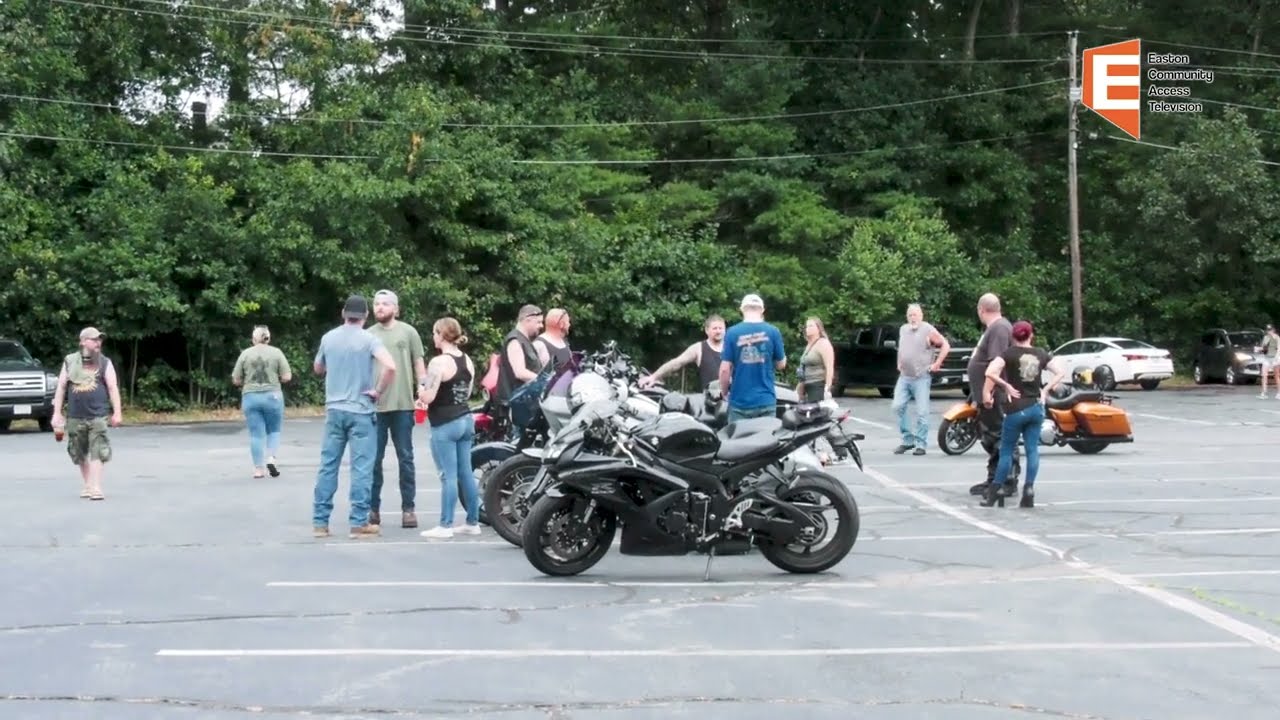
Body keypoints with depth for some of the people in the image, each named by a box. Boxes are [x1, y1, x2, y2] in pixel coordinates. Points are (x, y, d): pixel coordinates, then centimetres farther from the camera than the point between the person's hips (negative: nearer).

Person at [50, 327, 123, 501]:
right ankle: (86, 485, 26)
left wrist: (117, 412, -7)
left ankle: (95, 488, -14)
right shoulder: (70, 362, 8)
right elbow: (61, 387, 9)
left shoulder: (105, 363, 5)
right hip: (76, 416, 2)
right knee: (80, 453, 11)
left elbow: (113, 388, 1)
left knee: (98, 452, -12)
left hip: (98, 415, -2)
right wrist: (57, 412, 5)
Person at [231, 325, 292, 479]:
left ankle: (258, 469, 6)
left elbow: (236, 381, 3)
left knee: (256, 434, 5)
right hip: (272, 396, -1)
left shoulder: (245, 354, 2)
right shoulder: (276, 352, 0)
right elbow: (287, 377, -4)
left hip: (250, 397, 1)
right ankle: (271, 459, -5)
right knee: (274, 430, 15)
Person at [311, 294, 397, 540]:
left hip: (334, 410, 4)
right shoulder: (369, 339, -9)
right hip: (361, 411, -4)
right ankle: (359, 523, 0)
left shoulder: (328, 338, 5)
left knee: (328, 466, 8)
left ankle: (319, 522, 11)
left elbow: (318, 369, 21)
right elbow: (390, 367, -23)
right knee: (361, 468, 0)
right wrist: (378, 391, -11)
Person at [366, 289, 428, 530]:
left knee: (405, 459, 3)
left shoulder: (408, 332, 6)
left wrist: (423, 387, -5)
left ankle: (408, 508, 8)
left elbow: (419, 362, 7)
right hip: (374, 405, 1)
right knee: (374, 460, 4)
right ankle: (373, 508, 11)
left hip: (403, 405, -1)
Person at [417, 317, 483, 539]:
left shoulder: (439, 362, -15)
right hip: (465, 420, 8)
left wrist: (422, 391, 4)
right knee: (466, 473, 12)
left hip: (445, 425, -8)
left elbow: (428, 398, -17)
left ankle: (445, 526, -3)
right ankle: (473, 522, 16)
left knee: (449, 476, -6)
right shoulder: (468, 361, 9)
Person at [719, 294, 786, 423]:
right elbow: (781, 364, 7)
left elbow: (725, 369, -7)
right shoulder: (772, 332, -2)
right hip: (766, 401, 1)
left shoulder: (732, 333, -5)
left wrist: (724, 393, 8)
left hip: (739, 402, -1)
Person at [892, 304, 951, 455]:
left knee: (922, 412, -5)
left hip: (921, 378, -6)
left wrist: (937, 364, -7)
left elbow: (945, 346, -4)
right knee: (898, 407, -3)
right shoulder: (903, 329, 13)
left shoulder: (928, 330, -5)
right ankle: (907, 440, 8)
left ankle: (920, 444, 1)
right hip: (904, 377, 6)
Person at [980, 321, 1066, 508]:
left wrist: (1006, 386, -9)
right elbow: (1060, 372, 3)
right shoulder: (1041, 354, 6)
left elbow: (990, 372, -20)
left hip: (1017, 408, -3)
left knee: (1007, 450, 4)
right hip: (1036, 407, 3)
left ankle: (994, 492, 8)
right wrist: (1046, 390, 5)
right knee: (1032, 449, 5)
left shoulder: (1009, 353, -6)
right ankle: (1029, 490, -1)